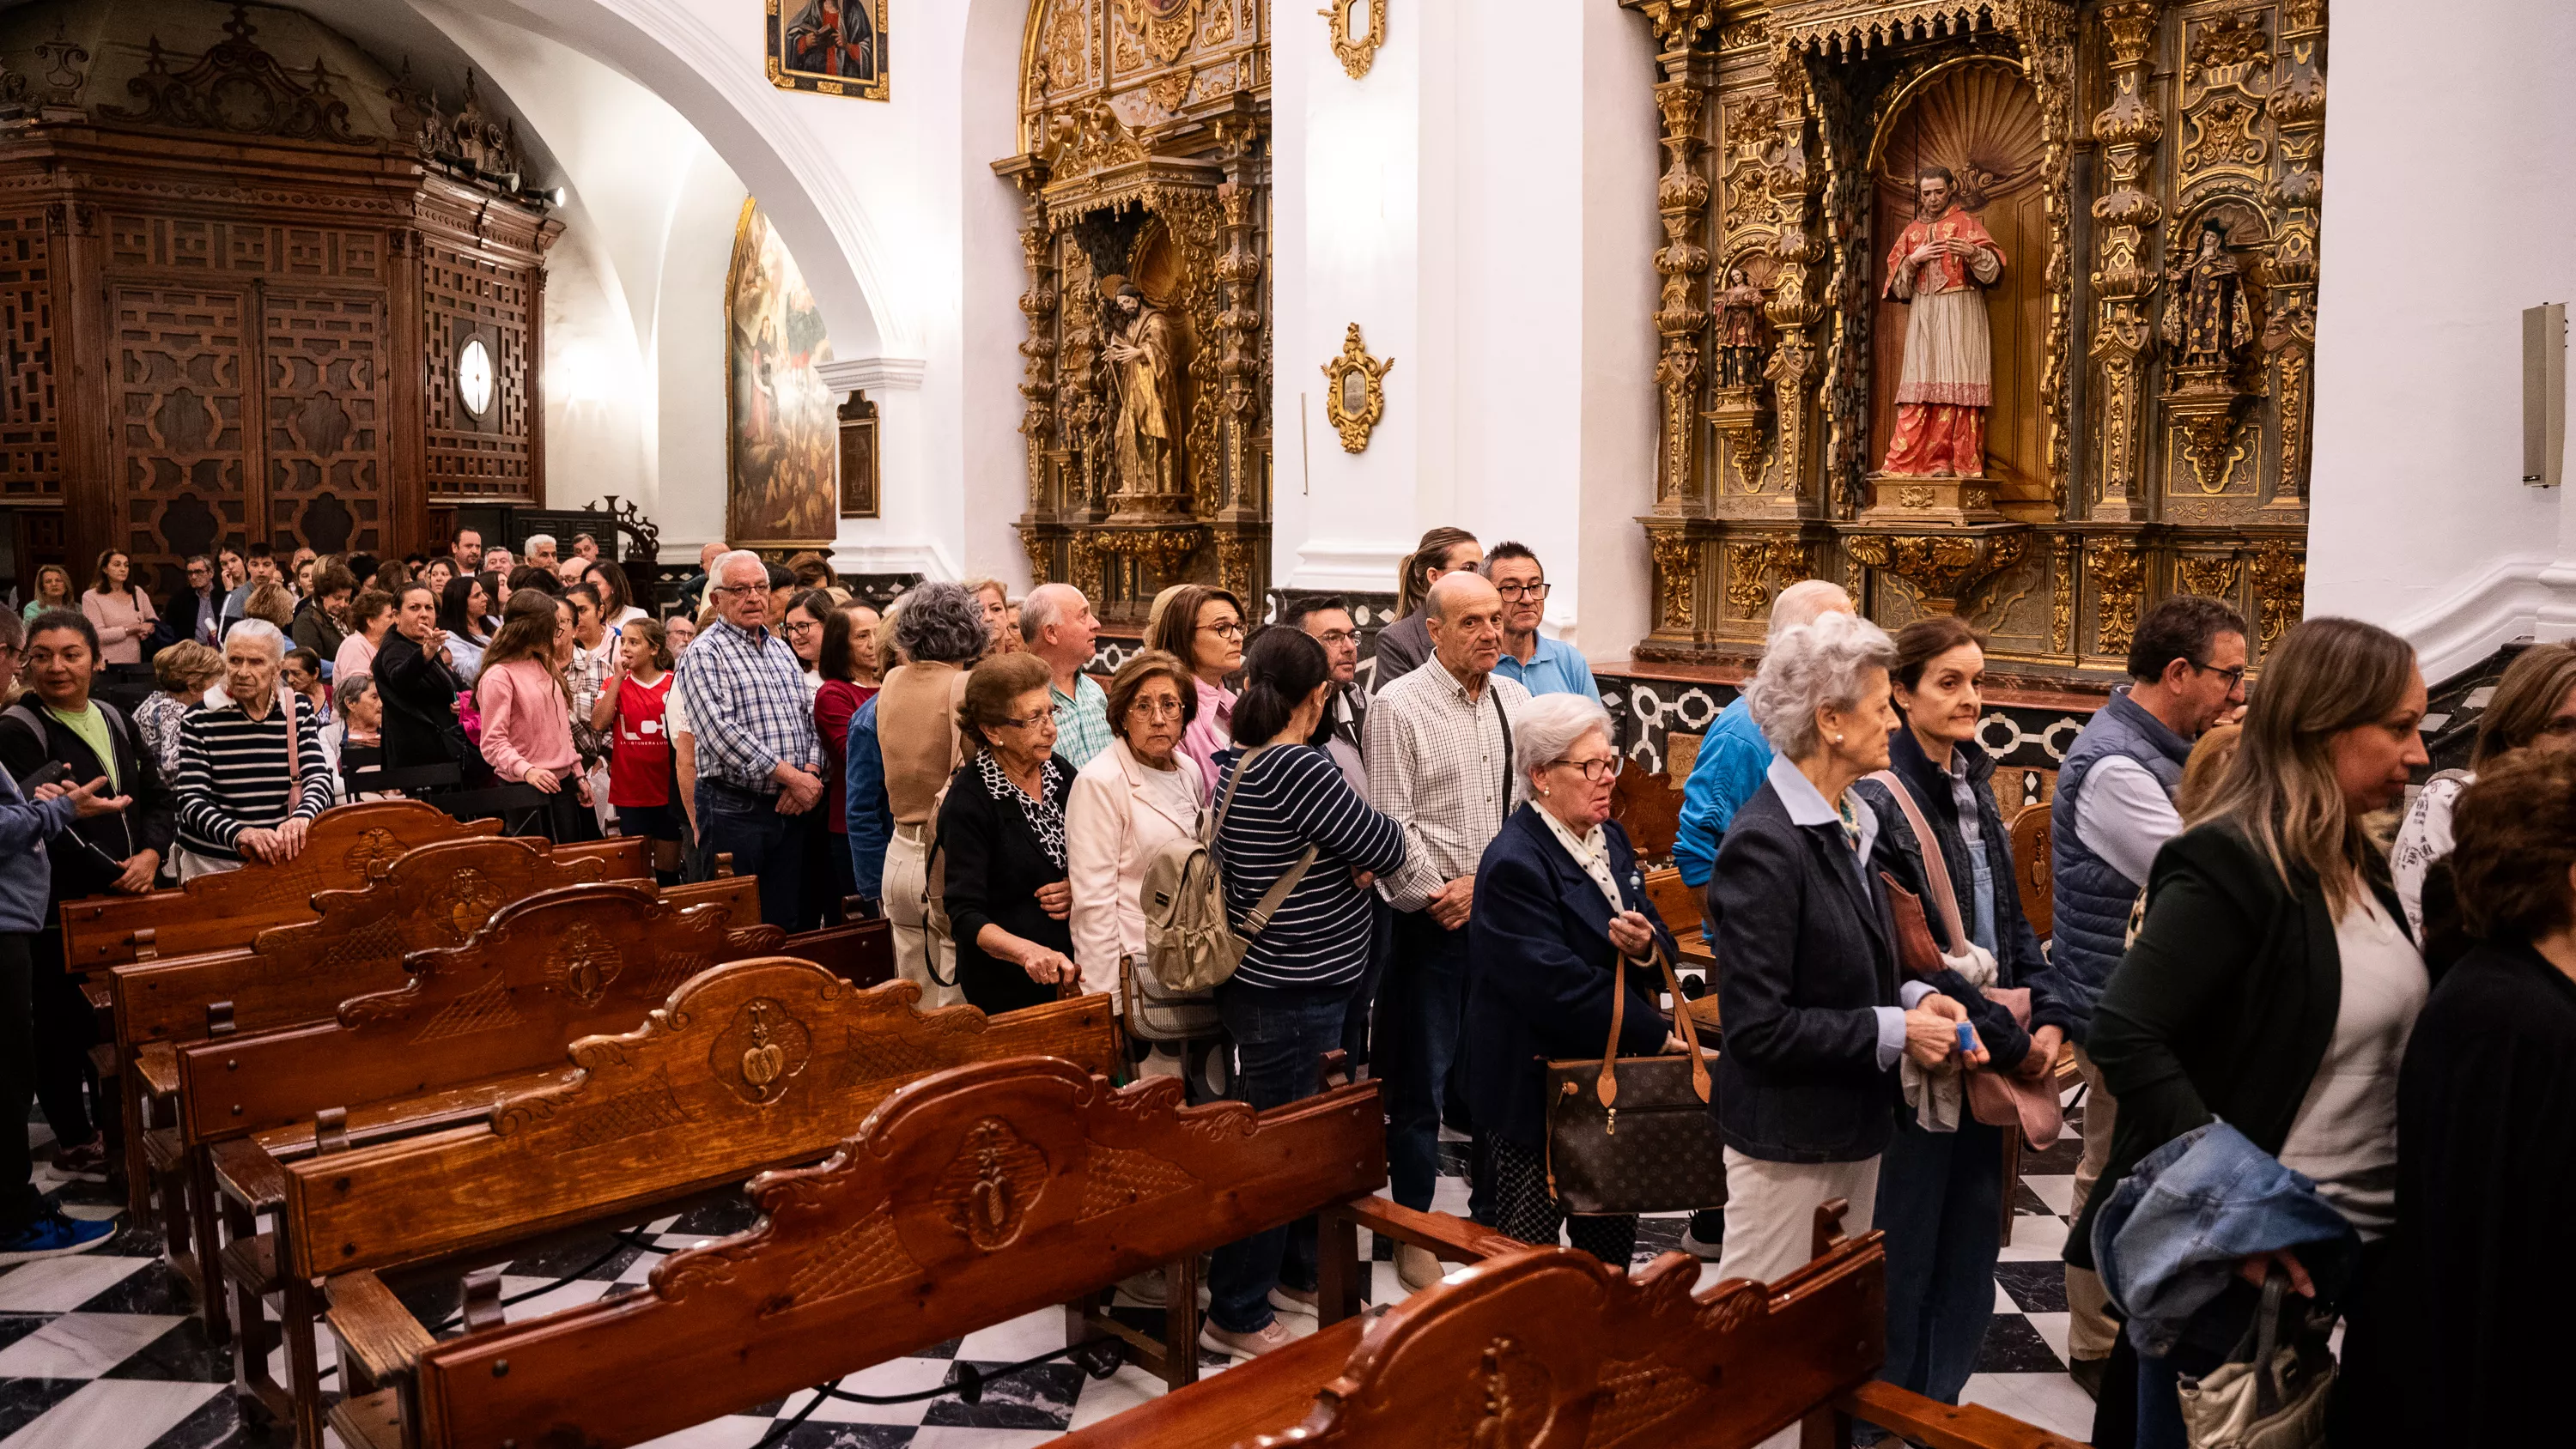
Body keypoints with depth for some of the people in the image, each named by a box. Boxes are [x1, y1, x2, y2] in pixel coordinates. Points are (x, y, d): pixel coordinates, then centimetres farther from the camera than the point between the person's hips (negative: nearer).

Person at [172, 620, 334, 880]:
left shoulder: (298, 714, 4)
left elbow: (319, 778, -6)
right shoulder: (199, 720, -3)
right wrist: (239, 834, -31)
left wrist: (301, 818, -29)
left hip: (283, 857, 2)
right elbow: (192, 801, -10)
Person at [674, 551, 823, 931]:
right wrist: (791, 776, -18)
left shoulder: (781, 650, 17)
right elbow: (722, 732, -18)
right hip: (735, 810, -6)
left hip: (790, 809, 6)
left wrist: (810, 772, -6)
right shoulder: (704, 654, -6)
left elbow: (810, 717, 14)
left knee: (786, 922, 11)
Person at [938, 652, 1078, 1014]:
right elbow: (965, 914, -23)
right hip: (1007, 989, -6)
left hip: (1072, 968, 6)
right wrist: (1027, 951, -40)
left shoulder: (1060, 774, 2)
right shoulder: (967, 802, -17)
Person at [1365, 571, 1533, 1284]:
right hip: (1432, 926, -5)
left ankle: (1493, 1219, 31)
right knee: (1421, 1086, 4)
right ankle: (1414, 1238, 18)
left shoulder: (1516, 700, 8)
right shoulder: (1398, 706, -8)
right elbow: (1390, 827, -12)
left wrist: (1484, 885, -4)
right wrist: (1438, 896, -10)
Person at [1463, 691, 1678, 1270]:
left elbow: (1661, 943, 10)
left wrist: (1646, 947, -15)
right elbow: (1557, 986, -24)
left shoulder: (1611, 838, 9)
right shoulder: (1513, 864, -18)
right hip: (1537, 1087, -8)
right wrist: (1656, 1036, -19)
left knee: (1613, 1243, 17)